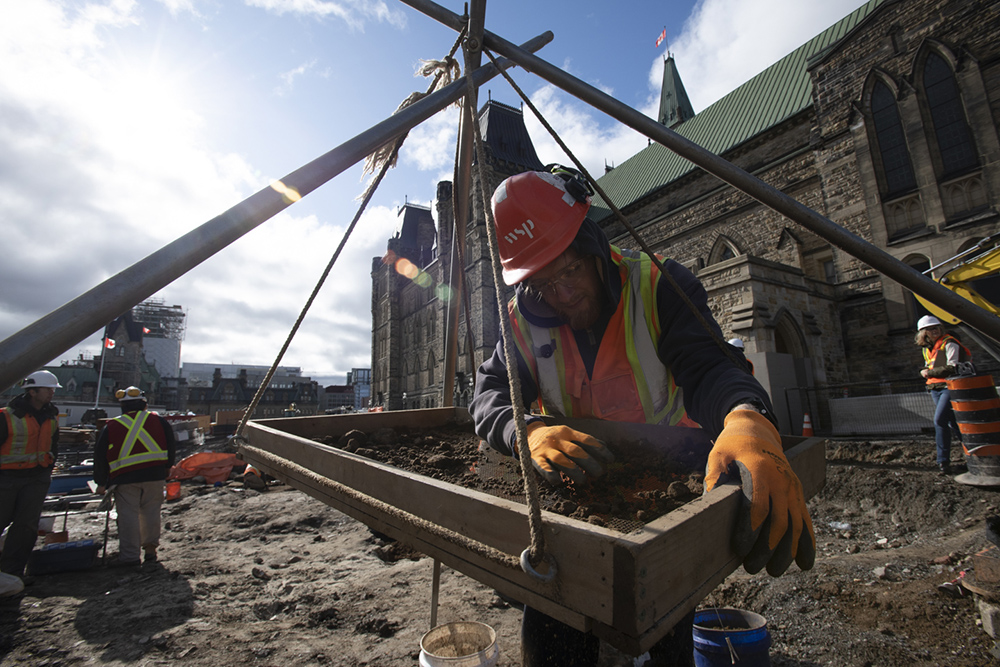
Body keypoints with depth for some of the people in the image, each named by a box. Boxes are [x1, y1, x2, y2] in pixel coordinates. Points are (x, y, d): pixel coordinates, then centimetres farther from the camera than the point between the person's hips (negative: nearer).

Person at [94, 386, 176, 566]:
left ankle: (129, 555, 5)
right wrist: (167, 466, 15)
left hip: (125, 477, -1)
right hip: (154, 474, 1)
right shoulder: (157, 420, 5)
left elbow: (100, 455, 8)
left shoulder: (111, 426, 7)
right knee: (151, 512, 12)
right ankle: (150, 548, 17)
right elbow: (169, 441, 5)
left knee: (128, 515, 4)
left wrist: (101, 482, 15)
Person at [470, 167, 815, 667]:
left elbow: (708, 366, -30)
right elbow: (489, 394, -18)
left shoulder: (660, 286, -17)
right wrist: (528, 432, -40)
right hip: (574, 490, 2)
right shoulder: (526, 319, -10)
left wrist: (748, 422, -53)